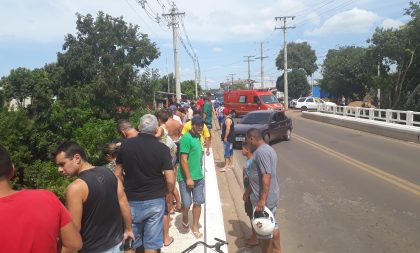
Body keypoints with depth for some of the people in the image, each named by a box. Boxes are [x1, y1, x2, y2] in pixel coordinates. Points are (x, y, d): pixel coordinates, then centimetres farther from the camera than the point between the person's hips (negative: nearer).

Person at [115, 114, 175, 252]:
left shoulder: (125, 144, -4)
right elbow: (170, 180, -14)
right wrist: (168, 192, 6)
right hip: (155, 201, -2)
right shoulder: (162, 148, -11)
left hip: (131, 200, 2)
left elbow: (117, 174, 2)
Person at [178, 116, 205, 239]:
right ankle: (185, 221, 33)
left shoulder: (198, 137, 8)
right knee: (187, 204, 4)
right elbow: (183, 159, -19)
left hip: (199, 177, 7)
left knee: (198, 202, 9)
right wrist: (188, 178, -20)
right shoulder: (186, 138, -16)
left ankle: (195, 227, 24)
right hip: (186, 178, -7)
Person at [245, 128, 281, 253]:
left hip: (265, 198, -10)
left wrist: (262, 199, -27)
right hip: (272, 196, 10)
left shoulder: (261, 151, -22)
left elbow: (266, 176, -28)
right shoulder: (268, 149, 10)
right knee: (272, 225, 21)